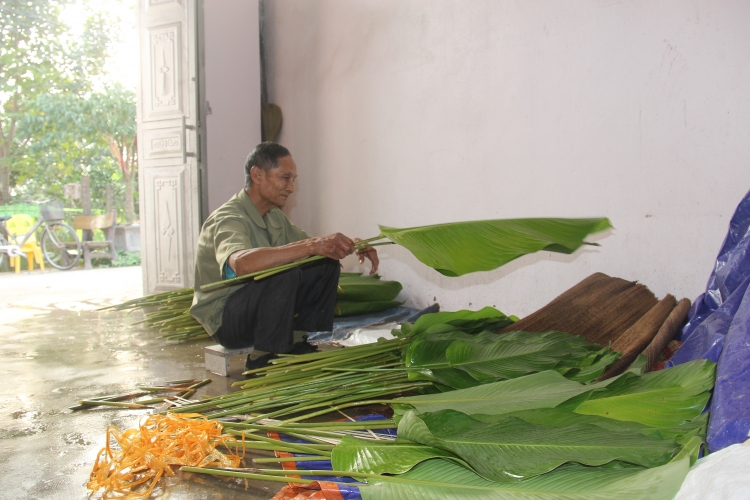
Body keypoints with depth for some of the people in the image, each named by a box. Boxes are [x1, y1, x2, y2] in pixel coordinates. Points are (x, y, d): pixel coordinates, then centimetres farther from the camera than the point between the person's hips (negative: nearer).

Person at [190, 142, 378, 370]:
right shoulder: (228, 218, -23)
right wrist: (312, 246, -50)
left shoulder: (274, 216, 6)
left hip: (261, 307, 8)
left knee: (327, 264, -3)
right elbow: (241, 263, -45)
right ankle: (263, 359, -17)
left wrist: (352, 246, -9)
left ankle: (296, 344, 3)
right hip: (223, 318, -8)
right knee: (285, 272, -33)